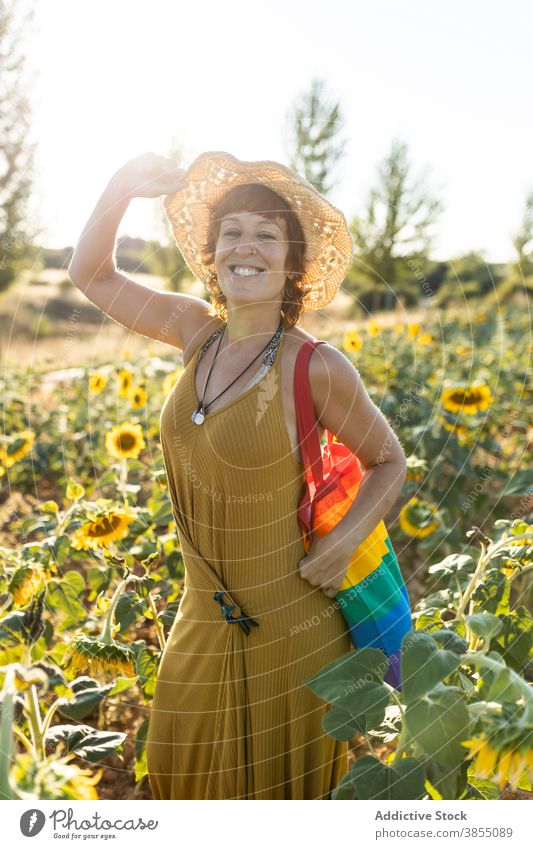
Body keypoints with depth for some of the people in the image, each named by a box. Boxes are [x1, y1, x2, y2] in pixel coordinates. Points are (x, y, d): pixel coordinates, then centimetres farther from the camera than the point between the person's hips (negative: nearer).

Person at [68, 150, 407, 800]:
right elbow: (89, 274, 6)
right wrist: (124, 185, -9)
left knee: (283, 785, 17)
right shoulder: (198, 331, -4)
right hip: (203, 621, 5)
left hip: (288, 628, -5)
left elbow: (389, 461, -4)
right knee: (185, 770, 24)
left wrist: (343, 543, -20)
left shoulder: (316, 367, -19)